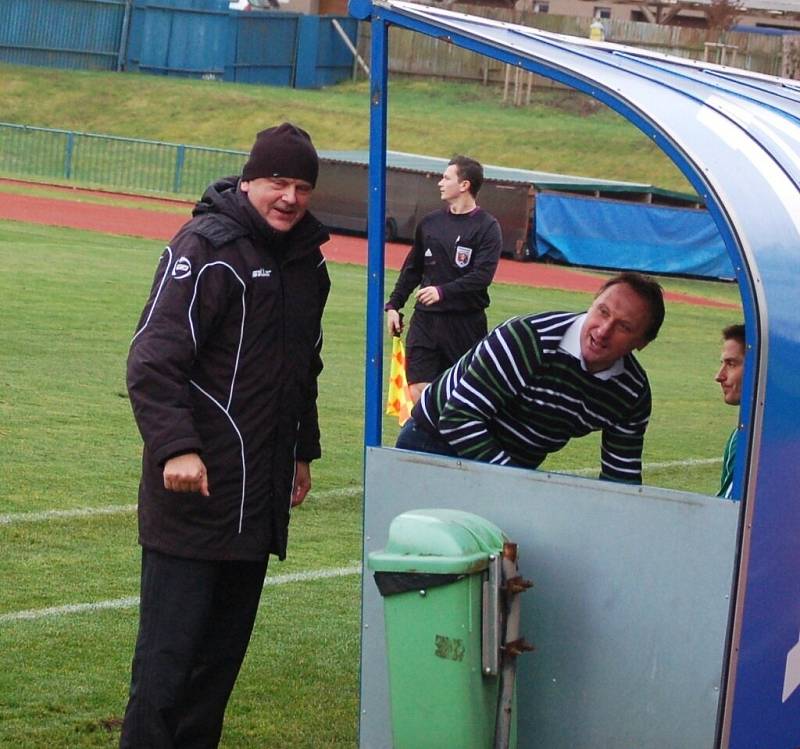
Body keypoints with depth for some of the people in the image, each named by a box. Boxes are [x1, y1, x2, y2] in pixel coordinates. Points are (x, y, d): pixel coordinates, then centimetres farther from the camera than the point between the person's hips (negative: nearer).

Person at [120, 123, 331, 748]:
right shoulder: (209, 247, -11)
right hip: (196, 487, -8)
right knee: (170, 647, -8)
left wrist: (303, 451, 27)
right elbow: (154, 359, -17)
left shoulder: (308, 260, 14)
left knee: (224, 646, 11)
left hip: (260, 497, 8)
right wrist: (176, 446, -26)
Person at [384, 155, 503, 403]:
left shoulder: (487, 227, -6)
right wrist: (393, 305, 14)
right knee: (418, 392, -8)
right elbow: (412, 269, 19)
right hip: (425, 319, 4)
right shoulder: (430, 222, 10)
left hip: (466, 323, -4)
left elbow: (483, 276, -16)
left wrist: (443, 291, -26)